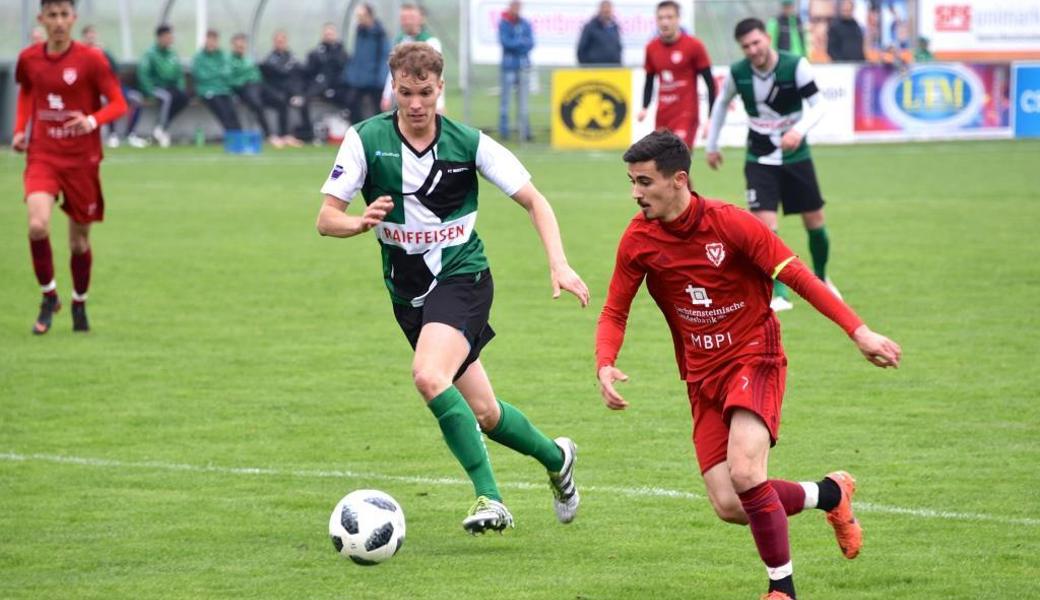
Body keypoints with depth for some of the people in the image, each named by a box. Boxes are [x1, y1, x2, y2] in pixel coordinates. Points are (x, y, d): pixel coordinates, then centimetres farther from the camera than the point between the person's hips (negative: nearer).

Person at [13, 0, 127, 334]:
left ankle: (79, 305, 33)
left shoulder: (91, 60, -9)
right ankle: (49, 297, 0)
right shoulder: (29, 59, 1)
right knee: (38, 226, -22)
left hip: (81, 159, -1)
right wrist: (19, 130, 7)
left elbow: (118, 104, -6)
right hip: (42, 155, 1)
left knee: (80, 239, 8)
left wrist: (92, 121, -25)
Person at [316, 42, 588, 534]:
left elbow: (534, 201, -2)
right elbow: (326, 219, -9)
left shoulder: (469, 144, -9)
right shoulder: (366, 140, -8)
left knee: (429, 376, -30)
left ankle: (489, 498, -24)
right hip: (407, 292, 3)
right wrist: (361, 222, -32)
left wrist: (559, 265, -15)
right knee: (483, 413, 7)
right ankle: (556, 459, 37)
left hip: (462, 277, -3)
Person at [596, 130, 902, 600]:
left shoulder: (728, 223, -16)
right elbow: (614, 314, 4)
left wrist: (858, 331, -20)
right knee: (729, 506, -6)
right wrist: (605, 366, -16)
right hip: (702, 376, 5)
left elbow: (797, 276, -13)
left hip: (754, 358, -5)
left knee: (744, 472, -28)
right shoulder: (638, 240, -4)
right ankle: (831, 494, 21)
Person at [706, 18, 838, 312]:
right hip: (759, 160, 0)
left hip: (795, 155, 0)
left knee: (815, 220, 9)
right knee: (765, 223, -15)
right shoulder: (737, 73, -10)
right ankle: (779, 294, -9)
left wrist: (799, 130, -36)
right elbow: (721, 104, 10)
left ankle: (821, 279, 35)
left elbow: (817, 105, -16)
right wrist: (712, 145, 16)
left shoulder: (796, 66, -17)